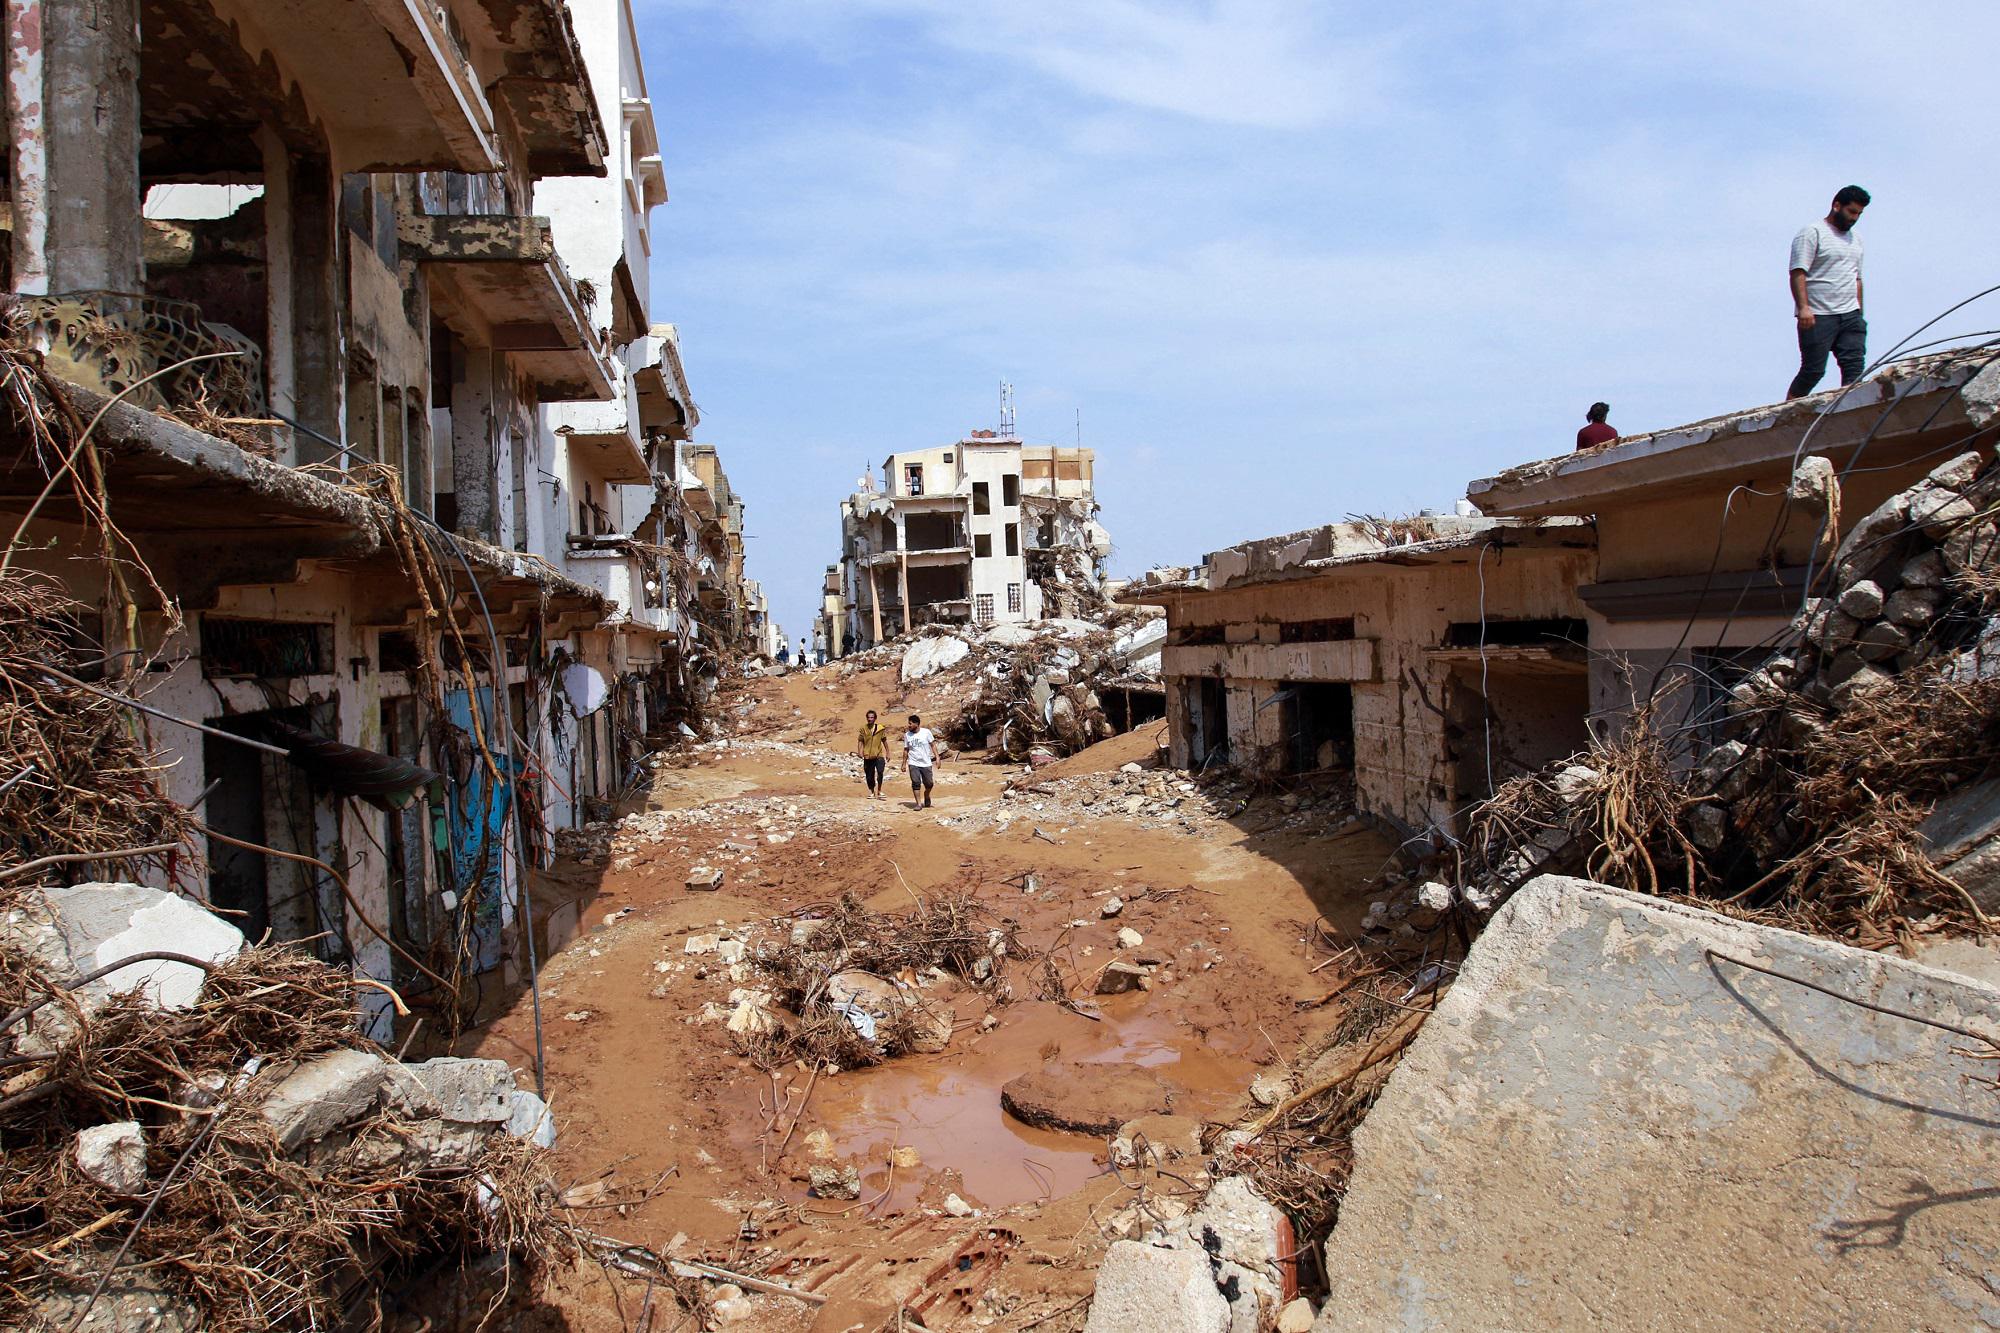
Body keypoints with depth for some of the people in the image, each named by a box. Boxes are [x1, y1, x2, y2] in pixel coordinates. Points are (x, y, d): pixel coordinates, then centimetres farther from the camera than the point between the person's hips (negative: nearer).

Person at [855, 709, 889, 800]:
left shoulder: (880, 728, 0)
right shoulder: (863, 728, 1)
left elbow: (884, 741, 9)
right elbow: (860, 741, 5)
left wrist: (888, 753, 11)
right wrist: (859, 752, -8)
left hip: (879, 755, -1)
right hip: (867, 756, 1)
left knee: (880, 772, -24)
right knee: (869, 777, 7)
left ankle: (879, 791, -11)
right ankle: (872, 792, 28)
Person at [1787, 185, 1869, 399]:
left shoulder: (1856, 239, 22)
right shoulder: (1812, 233, -2)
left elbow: (1857, 279, 26)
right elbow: (1798, 273, -12)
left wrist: (1859, 313, 19)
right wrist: (1803, 308, -23)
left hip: (1850, 315, 7)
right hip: (1817, 317, -7)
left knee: (1855, 366, -5)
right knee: (1813, 370, -7)